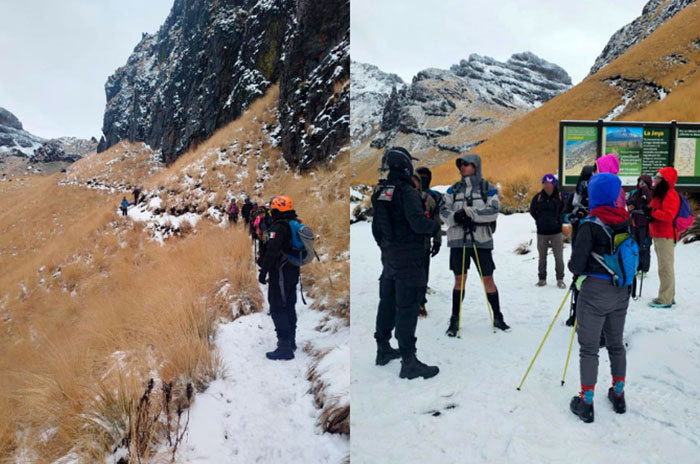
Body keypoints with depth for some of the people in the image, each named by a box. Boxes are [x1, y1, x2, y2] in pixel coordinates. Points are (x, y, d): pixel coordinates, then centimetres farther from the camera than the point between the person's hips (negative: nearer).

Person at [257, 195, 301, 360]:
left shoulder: (278, 227, -18)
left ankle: (285, 347, -5)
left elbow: (272, 252, -26)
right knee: (289, 306, 18)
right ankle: (291, 341, 29)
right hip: (293, 271, 9)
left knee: (278, 309, -5)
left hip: (280, 272, -9)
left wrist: (263, 272, -22)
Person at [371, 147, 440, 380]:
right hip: (409, 258, -8)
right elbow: (417, 222, -25)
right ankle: (408, 362, 0)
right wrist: (436, 226, -5)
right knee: (407, 308, -4)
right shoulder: (407, 192, -16)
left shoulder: (379, 192, 8)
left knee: (387, 303, 17)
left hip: (389, 257, 8)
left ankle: (383, 349, 30)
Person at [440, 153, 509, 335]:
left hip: (481, 240, -2)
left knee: (488, 279, 4)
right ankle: (455, 320, 14)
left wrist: (468, 212, -19)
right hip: (458, 240, 2)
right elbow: (444, 211, 3)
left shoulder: (488, 188, 3)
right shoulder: (454, 189, 12)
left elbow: (493, 211, -10)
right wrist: (455, 217, -18)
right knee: (459, 279, 6)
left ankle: (497, 317, 20)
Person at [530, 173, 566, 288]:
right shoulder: (538, 197, -6)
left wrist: (559, 220, 2)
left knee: (559, 257, 4)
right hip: (542, 233, 1)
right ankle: (542, 278, 24)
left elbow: (564, 211, 8)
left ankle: (560, 279, 16)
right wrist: (540, 221, 5)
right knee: (542, 257, 12)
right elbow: (532, 211, 8)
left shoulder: (559, 197, -7)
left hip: (556, 232, -1)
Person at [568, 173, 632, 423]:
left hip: (594, 291, -6)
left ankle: (586, 403, 13)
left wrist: (575, 268, 4)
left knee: (589, 348, 5)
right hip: (621, 292, 6)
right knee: (616, 344, 21)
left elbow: (576, 264, -18)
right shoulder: (627, 222, -1)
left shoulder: (591, 225, -19)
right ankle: (618, 396, 34)